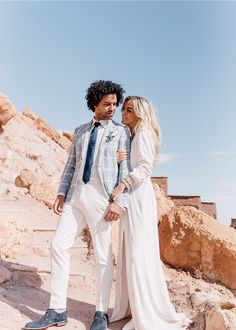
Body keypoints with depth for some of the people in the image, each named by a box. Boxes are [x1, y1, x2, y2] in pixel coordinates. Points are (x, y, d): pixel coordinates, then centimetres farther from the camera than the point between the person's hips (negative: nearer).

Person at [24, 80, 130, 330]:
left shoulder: (120, 132, 5)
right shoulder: (80, 131, 18)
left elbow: (125, 168, -4)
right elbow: (71, 165, 16)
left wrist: (120, 201, -15)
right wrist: (61, 193, 4)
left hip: (100, 198, -4)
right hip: (75, 196, 5)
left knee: (103, 255, 1)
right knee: (59, 246, 0)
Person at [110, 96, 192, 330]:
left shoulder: (143, 132, -3)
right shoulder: (129, 137, 23)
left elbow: (145, 167, -15)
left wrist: (123, 185, -23)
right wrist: (117, 160, -4)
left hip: (139, 196, -9)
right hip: (130, 197, 9)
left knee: (139, 253, -10)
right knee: (127, 253, 9)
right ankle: (132, 307, 18)